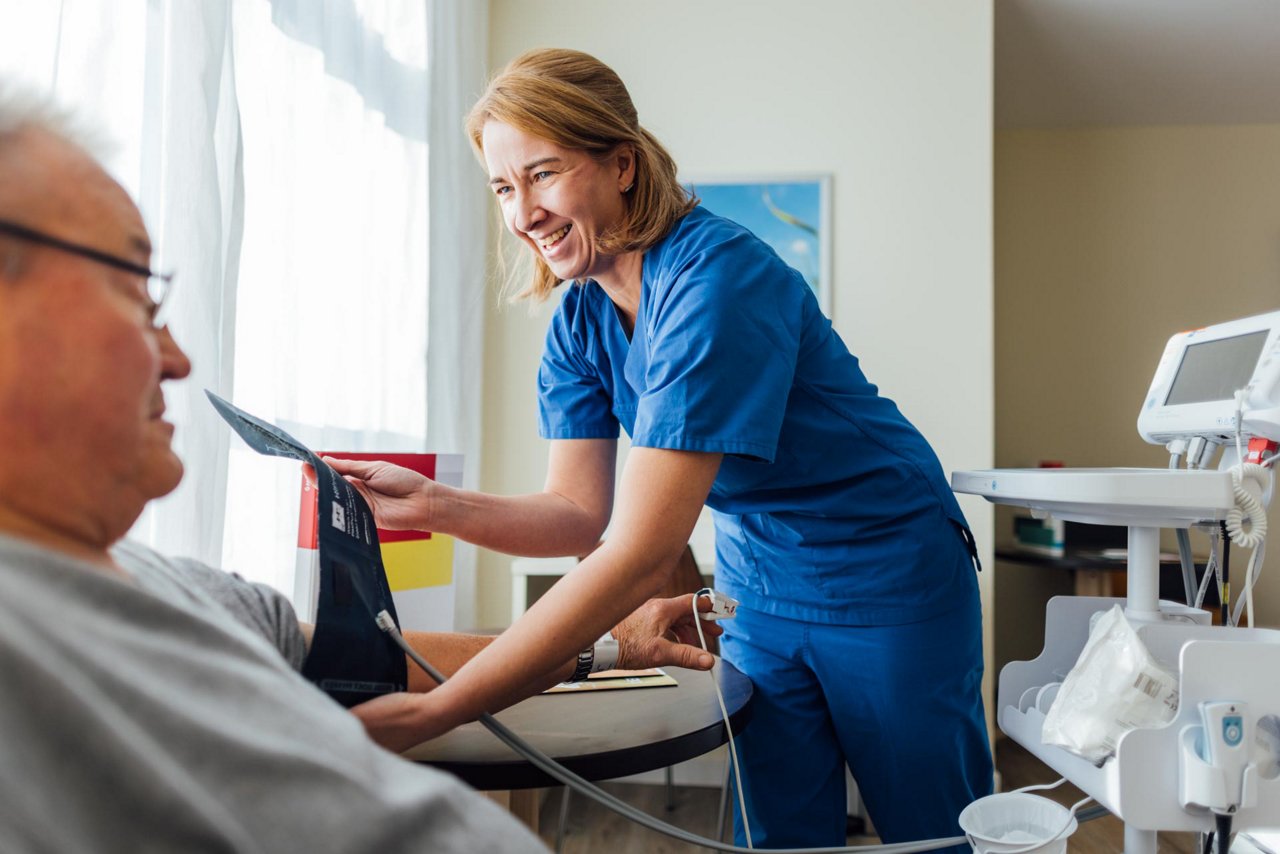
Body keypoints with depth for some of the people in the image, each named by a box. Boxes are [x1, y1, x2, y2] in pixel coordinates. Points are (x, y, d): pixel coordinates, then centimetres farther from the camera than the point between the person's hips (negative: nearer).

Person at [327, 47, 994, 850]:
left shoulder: (715, 279, -30)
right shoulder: (580, 318, -4)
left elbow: (642, 550, -36)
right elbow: (579, 513, -7)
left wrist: (431, 713, -38)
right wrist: (436, 505, -25)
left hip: (888, 580, -6)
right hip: (761, 592, 6)